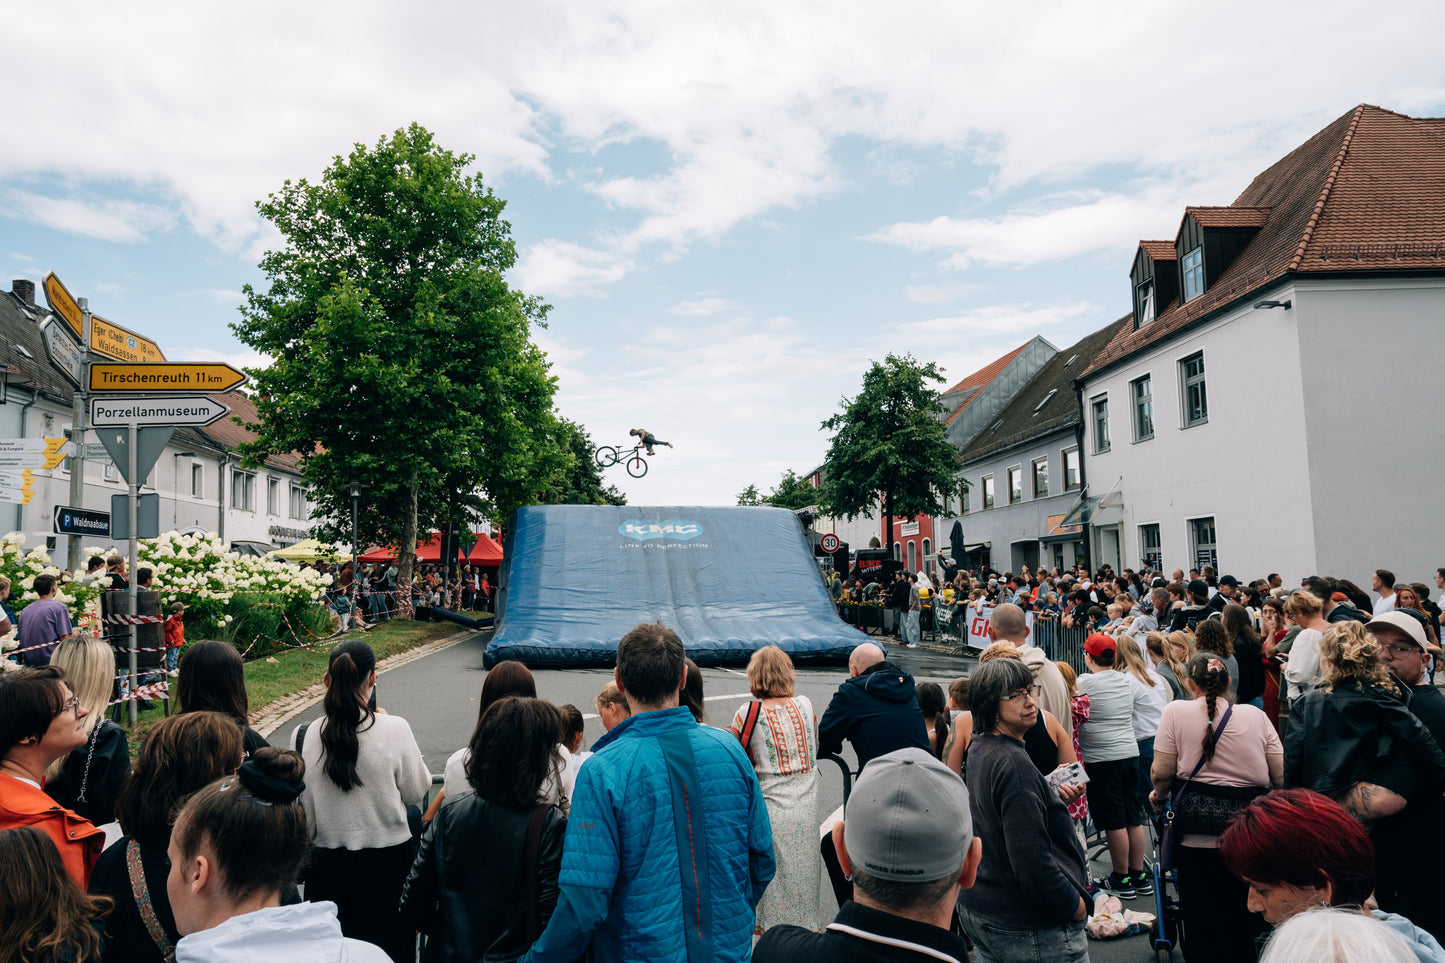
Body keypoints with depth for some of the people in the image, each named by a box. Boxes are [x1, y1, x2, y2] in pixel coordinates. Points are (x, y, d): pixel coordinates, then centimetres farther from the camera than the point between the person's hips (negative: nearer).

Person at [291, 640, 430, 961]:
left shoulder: (304, 737, -11)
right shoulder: (395, 730, -18)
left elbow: (302, 814, -3)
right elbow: (416, 792, -3)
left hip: (329, 865, 2)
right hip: (387, 861, -2)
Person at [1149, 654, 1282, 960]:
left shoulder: (1176, 712, -5)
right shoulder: (1255, 715, 2)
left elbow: (1161, 773, -8)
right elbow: (1282, 776, 1)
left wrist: (1158, 796, 13)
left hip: (1198, 841, -2)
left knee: (1202, 927, 11)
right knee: (1245, 926, 18)